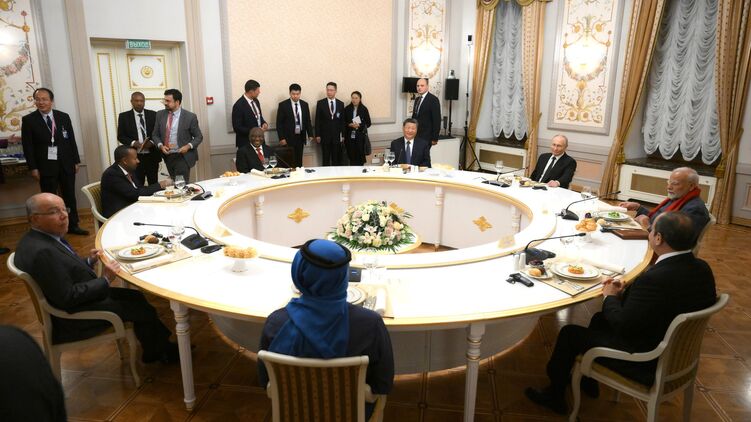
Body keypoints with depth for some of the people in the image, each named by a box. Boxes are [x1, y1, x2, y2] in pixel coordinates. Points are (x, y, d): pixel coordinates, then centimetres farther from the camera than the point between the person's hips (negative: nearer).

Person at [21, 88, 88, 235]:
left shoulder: (64, 117, 5)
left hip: (66, 164, 3)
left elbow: (71, 140, 8)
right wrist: (33, 168, -8)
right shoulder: (28, 120, -3)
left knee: (70, 195, 10)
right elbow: (27, 146, -4)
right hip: (46, 166, -2)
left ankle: (73, 225, 21)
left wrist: (76, 161, 5)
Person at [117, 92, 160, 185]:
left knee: (154, 184, 7)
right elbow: (120, 136, 3)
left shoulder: (153, 115, 7)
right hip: (135, 157, -1)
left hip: (152, 156, 1)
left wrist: (152, 142, -13)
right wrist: (133, 143, -14)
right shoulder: (124, 116, 4)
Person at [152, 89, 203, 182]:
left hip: (183, 157, -4)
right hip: (167, 156, 4)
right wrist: (161, 146, -8)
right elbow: (155, 135, 11)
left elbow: (198, 137, 0)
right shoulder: (160, 114, 5)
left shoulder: (190, 117, -7)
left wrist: (188, 146, -17)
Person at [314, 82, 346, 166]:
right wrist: (317, 135, -5)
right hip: (325, 135, -1)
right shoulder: (320, 103, 1)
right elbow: (317, 120, 0)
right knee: (326, 159, 4)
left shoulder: (341, 104, 7)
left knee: (337, 159, 4)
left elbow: (342, 120, 8)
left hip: (337, 135, 1)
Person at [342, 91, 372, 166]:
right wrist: (350, 125, -12)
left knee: (360, 157, -4)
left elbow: (368, 123, 3)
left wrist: (359, 125, -14)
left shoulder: (364, 109, 2)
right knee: (351, 157, -1)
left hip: (360, 136, -1)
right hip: (349, 136, 1)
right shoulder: (347, 109, 6)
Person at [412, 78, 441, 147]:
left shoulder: (433, 99, -8)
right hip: (415, 134, 6)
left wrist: (435, 138, -13)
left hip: (426, 136, -6)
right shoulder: (417, 99, 14)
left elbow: (437, 120, -10)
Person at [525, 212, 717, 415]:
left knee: (570, 333, 6)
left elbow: (622, 326, -23)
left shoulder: (655, 278, -33)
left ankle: (554, 396, 30)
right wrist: (624, 292, 1)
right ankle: (588, 382, 43)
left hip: (647, 364, -9)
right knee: (600, 319, 25)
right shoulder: (702, 269, -7)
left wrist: (610, 297, -6)